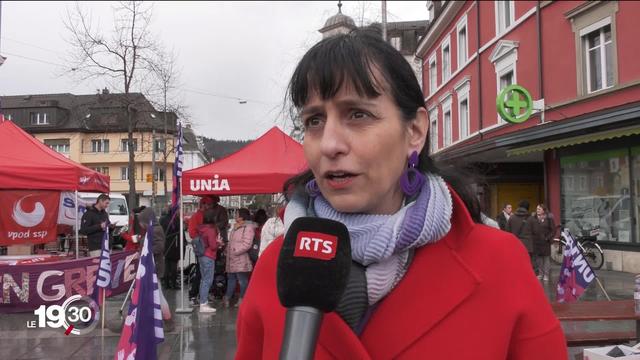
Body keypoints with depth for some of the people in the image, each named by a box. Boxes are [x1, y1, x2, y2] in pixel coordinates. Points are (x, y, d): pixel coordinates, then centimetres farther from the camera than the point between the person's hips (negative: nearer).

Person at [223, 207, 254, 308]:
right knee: (231, 278, 16)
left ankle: (242, 299, 11)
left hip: (241, 260, -9)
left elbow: (246, 244, -22)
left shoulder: (248, 228, -14)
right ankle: (227, 298, 25)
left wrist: (235, 250, -19)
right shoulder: (235, 227, 17)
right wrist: (228, 249, 13)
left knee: (242, 280, 2)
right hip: (232, 259, 9)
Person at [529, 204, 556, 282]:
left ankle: (546, 274, 8)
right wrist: (532, 238, -6)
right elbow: (530, 230, 5)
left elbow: (553, 230, -2)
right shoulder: (532, 219, 5)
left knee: (546, 257, 1)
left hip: (545, 242, -2)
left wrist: (548, 238, -9)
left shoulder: (549, 219, -1)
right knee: (538, 258, 8)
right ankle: (540, 273, 19)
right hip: (536, 242, 2)